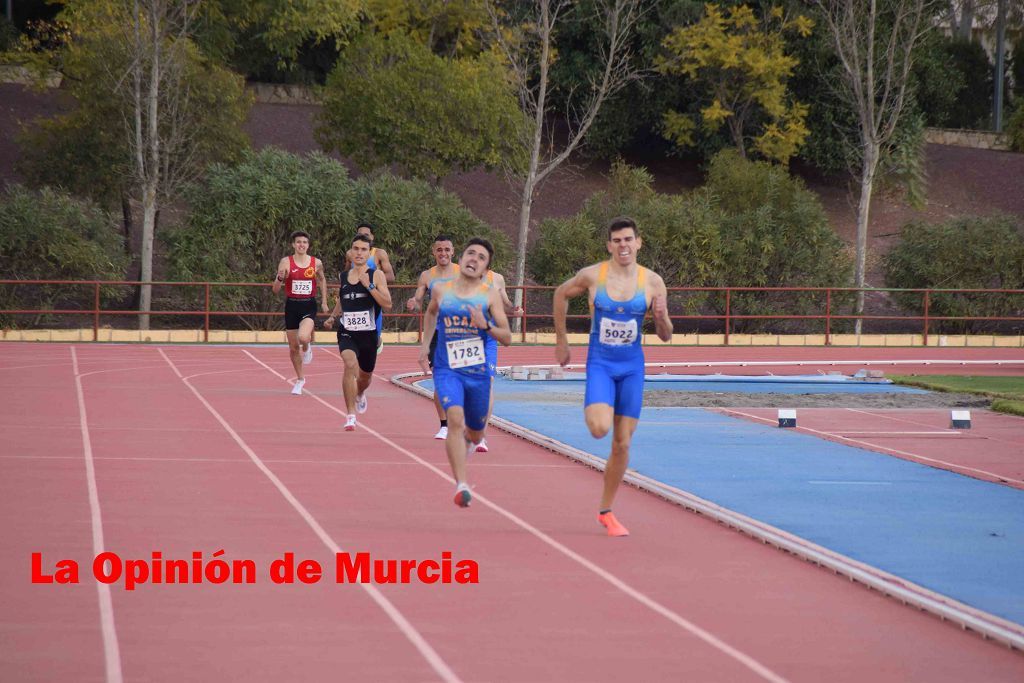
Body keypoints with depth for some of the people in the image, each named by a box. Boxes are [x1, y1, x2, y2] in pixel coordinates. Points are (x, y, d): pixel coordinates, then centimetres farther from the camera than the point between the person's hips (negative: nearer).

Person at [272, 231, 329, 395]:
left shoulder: (317, 263, -1)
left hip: (309, 306, -1)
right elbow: (275, 290, -4)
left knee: (303, 337, -29)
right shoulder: (286, 262, -4)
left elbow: (322, 280, 19)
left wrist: (324, 301, 12)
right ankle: (300, 379, 29)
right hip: (292, 306, 1)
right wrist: (280, 278, -25)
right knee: (293, 347, 8)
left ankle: (307, 347, 10)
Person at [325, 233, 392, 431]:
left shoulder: (376, 275, -4)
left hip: (368, 333, 0)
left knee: (365, 376, 18)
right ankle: (351, 414, -25)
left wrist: (369, 286, -21)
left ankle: (360, 394, 58)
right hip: (347, 332, 0)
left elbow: (387, 303, -15)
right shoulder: (343, 277, 6)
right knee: (350, 364, -28)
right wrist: (332, 316, 11)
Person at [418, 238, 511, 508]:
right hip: (447, 370, -1)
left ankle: (461, 444, 55)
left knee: (474, 434, 15)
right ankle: (461, 486, -28)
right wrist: (425, 344, 20)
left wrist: (485, 325, -23)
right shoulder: (441, 291, 0)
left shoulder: (490, 295, -4)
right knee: (455, 418, -25)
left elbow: (507, 338, -6)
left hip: (480, 372, 1)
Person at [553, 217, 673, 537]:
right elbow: (561, 294, 11)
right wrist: (561, 340, 13)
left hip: (632, 366, 2)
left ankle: (606, 511, 19)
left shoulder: (653, 282, -4)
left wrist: (661, 316, -20)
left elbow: (665, 336, 3)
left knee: (623, 444, 4)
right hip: (600, 363, -2)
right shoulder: (592, 275, -8)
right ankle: (592, 411, 13)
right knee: (600, 429, -25)